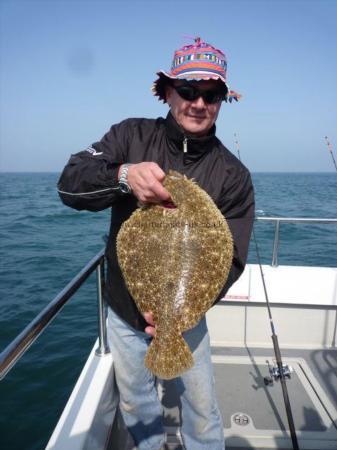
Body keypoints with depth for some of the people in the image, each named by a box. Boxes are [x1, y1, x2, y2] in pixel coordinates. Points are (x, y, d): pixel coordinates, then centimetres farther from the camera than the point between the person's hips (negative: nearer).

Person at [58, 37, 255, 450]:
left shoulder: (232, 174, -11)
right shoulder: (131, 135, -8)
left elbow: (229, 257, -15)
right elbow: (70, 183, -18)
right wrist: (124, 175, -38)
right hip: (123, 310, 2)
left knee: (201, 408, 14)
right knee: (134, 401, 24)